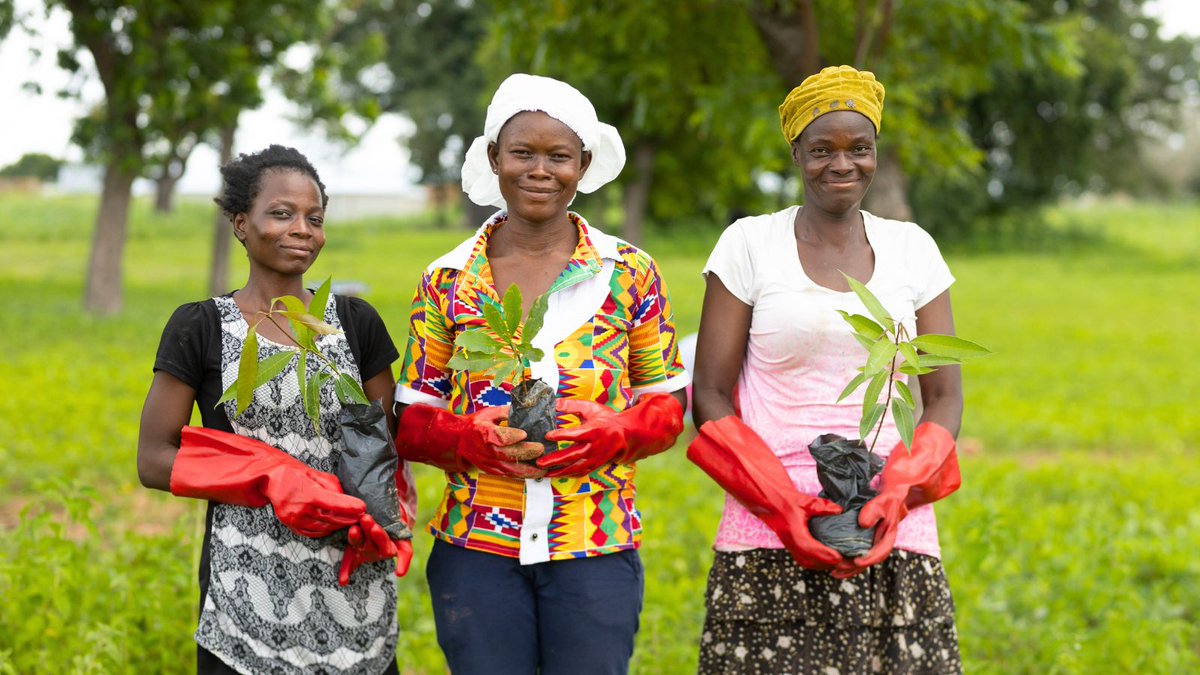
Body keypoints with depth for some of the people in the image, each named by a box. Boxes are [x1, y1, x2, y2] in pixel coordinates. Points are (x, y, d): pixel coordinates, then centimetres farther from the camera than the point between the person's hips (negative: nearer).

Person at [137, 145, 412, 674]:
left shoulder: (356, 323, 9)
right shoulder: (199, 328, 0)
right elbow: (155, 461, -2)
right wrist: (275, 482, -15)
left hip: (353, 584, 3)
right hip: (249, 588, -3)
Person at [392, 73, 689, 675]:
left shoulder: (628, 274, 2)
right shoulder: (448, 282, 4)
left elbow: (668, 403, 8)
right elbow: (411, 422, 7)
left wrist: (615, 433, -13)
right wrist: (470, 438, -14)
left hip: (597, 547, 0)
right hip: (476, 549, 1)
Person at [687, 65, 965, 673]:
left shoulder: (911, 249, 10)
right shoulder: (750, 244, 3)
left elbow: (944, 397, 8)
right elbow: (710, 396, 0)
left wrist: (902, 492, -10)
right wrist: (779, 503, -13)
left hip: (895, 534, 2)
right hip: (769, 541, -2)